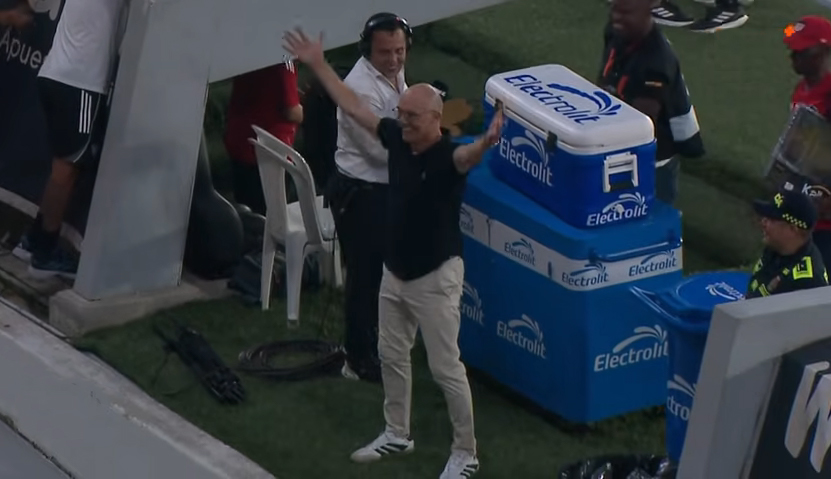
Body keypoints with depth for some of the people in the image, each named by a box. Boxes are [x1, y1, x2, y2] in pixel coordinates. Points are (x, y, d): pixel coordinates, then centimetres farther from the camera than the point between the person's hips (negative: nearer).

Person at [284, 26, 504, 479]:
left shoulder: (448, 155, -24)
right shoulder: (397, 139, -4)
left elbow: (468, 155, -48)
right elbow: (353, 106, 7)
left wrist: (486, 143, -72)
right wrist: (318, 64, 10)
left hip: (436, 276, -8)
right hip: (395, 272, 8)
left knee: (445, 367, 0)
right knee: (391, 355, 21)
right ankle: (397, 434, 40)